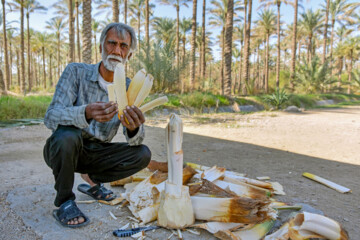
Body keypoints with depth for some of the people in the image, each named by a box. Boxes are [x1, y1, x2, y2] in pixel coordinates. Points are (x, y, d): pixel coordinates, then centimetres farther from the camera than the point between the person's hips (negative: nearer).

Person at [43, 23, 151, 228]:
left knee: (142, 154, -15)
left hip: (96, 153, 3)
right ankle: (65, 202, -11)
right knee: (67, 135, -35)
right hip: (64, 149, -3)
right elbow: (51, 117, -26)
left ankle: (92, 180, 9)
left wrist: (134, 129, -39)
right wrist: (86, 113, -48)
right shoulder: (76, 71, -14)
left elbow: (135, 141, -13)